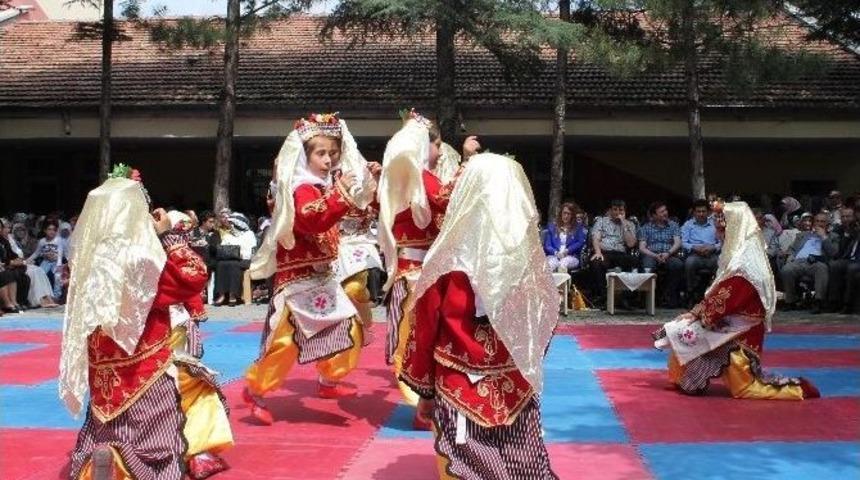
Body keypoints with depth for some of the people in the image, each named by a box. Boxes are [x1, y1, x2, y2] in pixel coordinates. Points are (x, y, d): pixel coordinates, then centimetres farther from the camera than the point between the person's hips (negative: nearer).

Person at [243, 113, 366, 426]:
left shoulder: (324, 186, 12)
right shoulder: (302, 189, -17)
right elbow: (313, 219, -35)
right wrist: (340, 192, -40)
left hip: (321, 277, 10)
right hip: (298, 279, -9)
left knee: (347, 326, 13)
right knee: (285, 337, -8)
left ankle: (329, 382, 28)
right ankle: (255, 391, 6)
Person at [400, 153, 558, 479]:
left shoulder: (448, 260, -11)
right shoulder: (530, 256, -3)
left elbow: (425, 328, -5)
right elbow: (544, 323, 7)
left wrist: (424, 390, 6)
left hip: (460, 393, -2)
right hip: (518, 393, 2)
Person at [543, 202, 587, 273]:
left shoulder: (578, 227, 19)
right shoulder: (552, 227, 20)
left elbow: (581, 243, 5)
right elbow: (547, 245, 12)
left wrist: (567, 251, -11)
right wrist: (556, 253, -9)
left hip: (571, 257, -1)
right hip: (553, 256, 1)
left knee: (564, 262, -38)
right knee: (551, 263, -36)